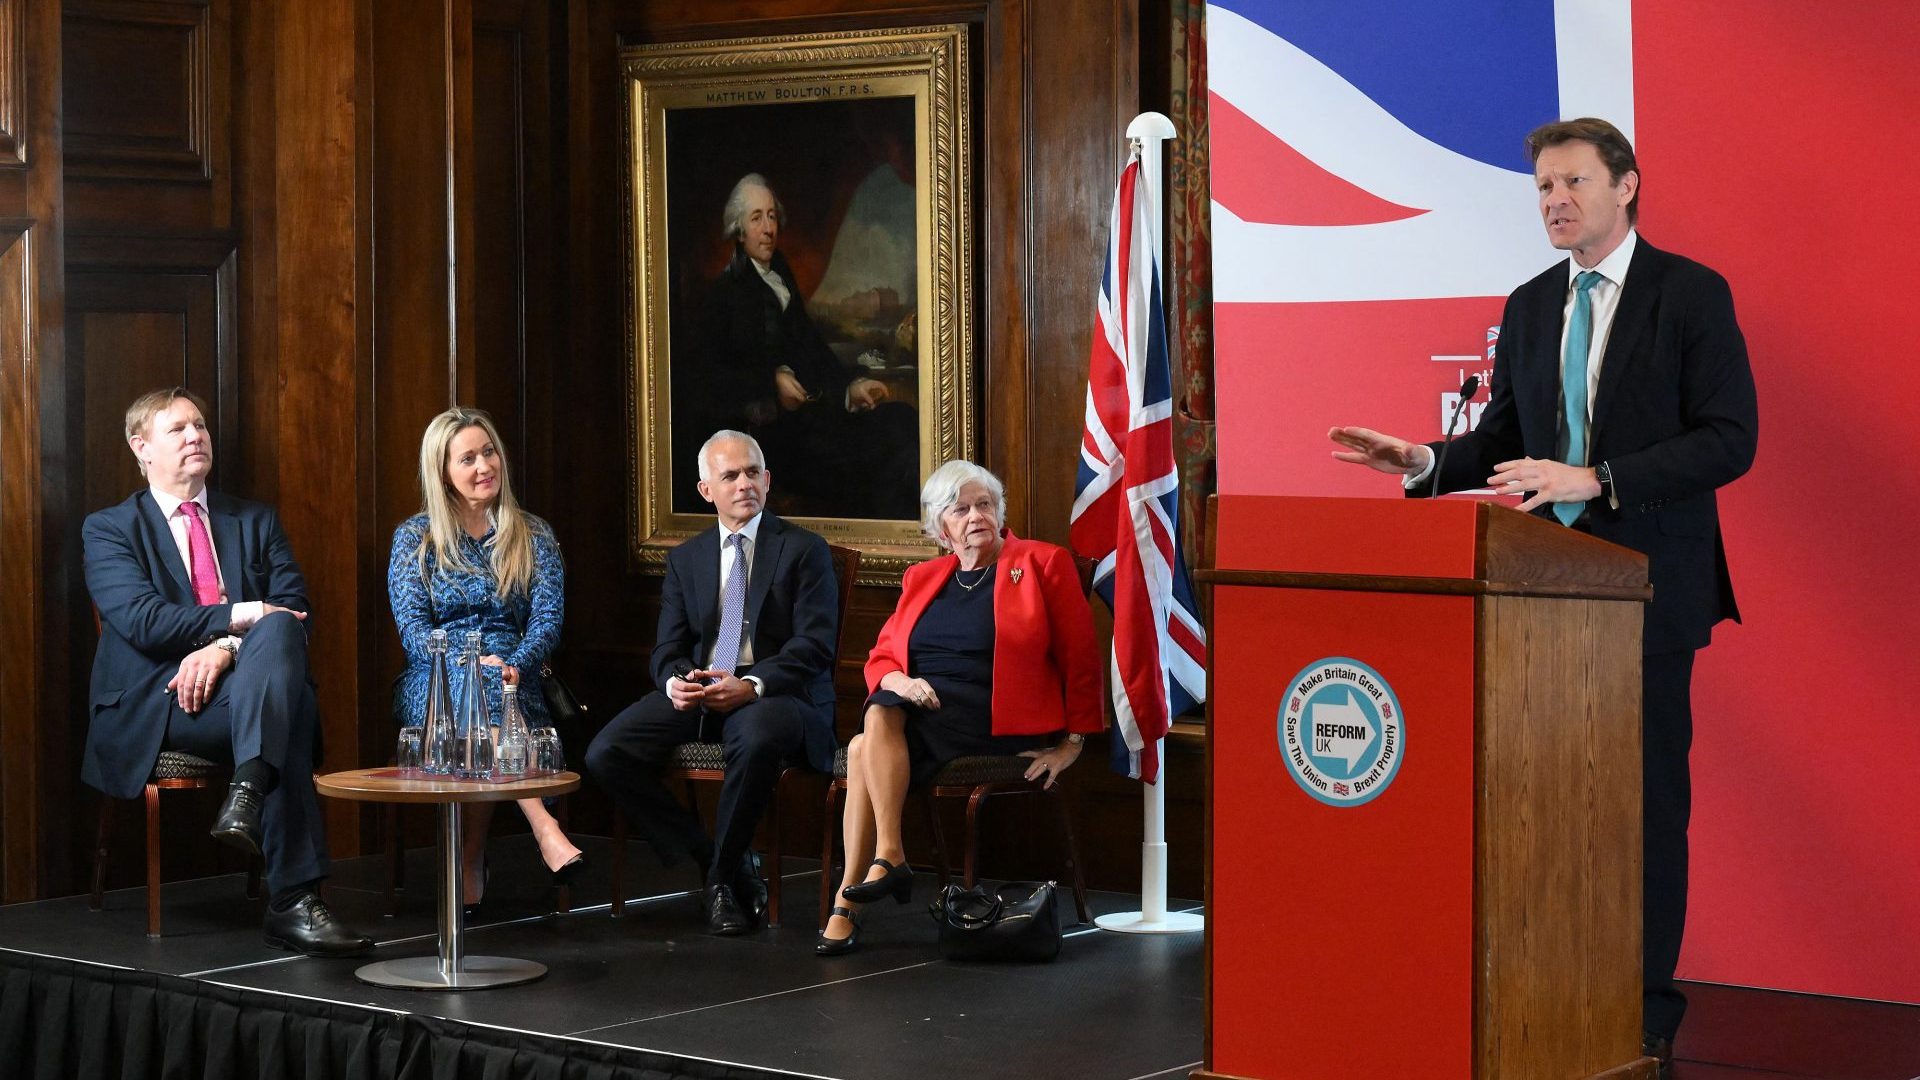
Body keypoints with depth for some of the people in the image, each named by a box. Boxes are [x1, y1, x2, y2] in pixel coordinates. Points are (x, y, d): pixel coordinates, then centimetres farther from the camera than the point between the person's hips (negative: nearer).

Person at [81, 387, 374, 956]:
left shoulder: (256, 521, 22)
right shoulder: (108, 529, 12)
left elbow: (293, 608, 5)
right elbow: (142, 620, -7)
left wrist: (226, 647, -15)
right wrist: (238, 617, -17)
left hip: (244, 681, 4)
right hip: (156, 705, -3)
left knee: (277, 632, -35)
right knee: (291, 707, -35)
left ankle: (248, 792, -51)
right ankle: (293, 900, -43)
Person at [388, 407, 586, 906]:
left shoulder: (533, 536, 13)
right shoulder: (414, 537, 10)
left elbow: (548, 618, 1)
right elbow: (411, 626, -2)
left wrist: (514, 666, -21)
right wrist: (469, 664, -20)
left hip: (512, 678, 1)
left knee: (486, 693, -37)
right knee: (474, 690, -38)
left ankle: (470, 860, -33)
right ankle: (542, 828, -44)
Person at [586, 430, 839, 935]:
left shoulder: (804, 550, 3)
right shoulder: (685, 559, 17)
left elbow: (814, 644, -7)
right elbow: (669, 648, 12)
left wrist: (752, 685, -23)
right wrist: (675, 682, -14)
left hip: (774, 693, -5)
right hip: (696, 690, 5)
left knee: (757, 740, -41)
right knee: (606, 754, -19)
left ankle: (724, 873, -18)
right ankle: (711, 857, -9)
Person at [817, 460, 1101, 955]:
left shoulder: (1044, 564, 6)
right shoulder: (922, 579, 21)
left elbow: (1080, 657, 4)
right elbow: (880, 658, 17)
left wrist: (1073, 742, -2)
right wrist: (899, 682, -8)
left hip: (997, 724, -5)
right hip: (921, 710, 5)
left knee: (880, 717, -29)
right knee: (863, 750, -29)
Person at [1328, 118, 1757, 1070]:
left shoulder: (1691, 294, -5)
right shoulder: (1529, 306, 13)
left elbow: (1729, 438, -12)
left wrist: (1596, 480, -21)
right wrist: (1422, 461, -2)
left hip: (1650, 583, -5)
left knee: (1647, 795, 0)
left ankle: (1646, 1009, 7)